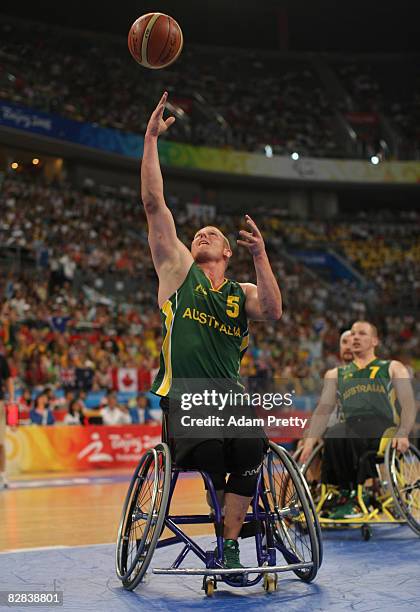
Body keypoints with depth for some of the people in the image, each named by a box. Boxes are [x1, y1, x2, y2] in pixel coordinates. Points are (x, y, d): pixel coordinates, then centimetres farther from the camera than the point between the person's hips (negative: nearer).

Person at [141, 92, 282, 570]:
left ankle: (230, 543, -11)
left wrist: (259, 254, -11)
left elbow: (273, 312, -6)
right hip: (182, 396, -1)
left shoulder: (242, 293, 18)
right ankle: (235, 515, 2)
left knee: (250, 447, -29)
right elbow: (153, 203, 6)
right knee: (209, 452, -30)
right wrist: (151, 137, 2)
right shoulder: (177, 269, 13)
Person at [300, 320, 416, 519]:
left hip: (382, 427, -2)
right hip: (350, 426, 3)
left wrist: (403, 434, -15)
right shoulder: (335, 374, 28)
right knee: (332, 436, -34)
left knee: (350, 436, -36)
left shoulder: (393, 368, 21)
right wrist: (309, 442, -2)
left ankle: (355, 496, -26)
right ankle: (345, 493, -24)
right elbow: (323, 409, 15)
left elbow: (408, 405, 6)